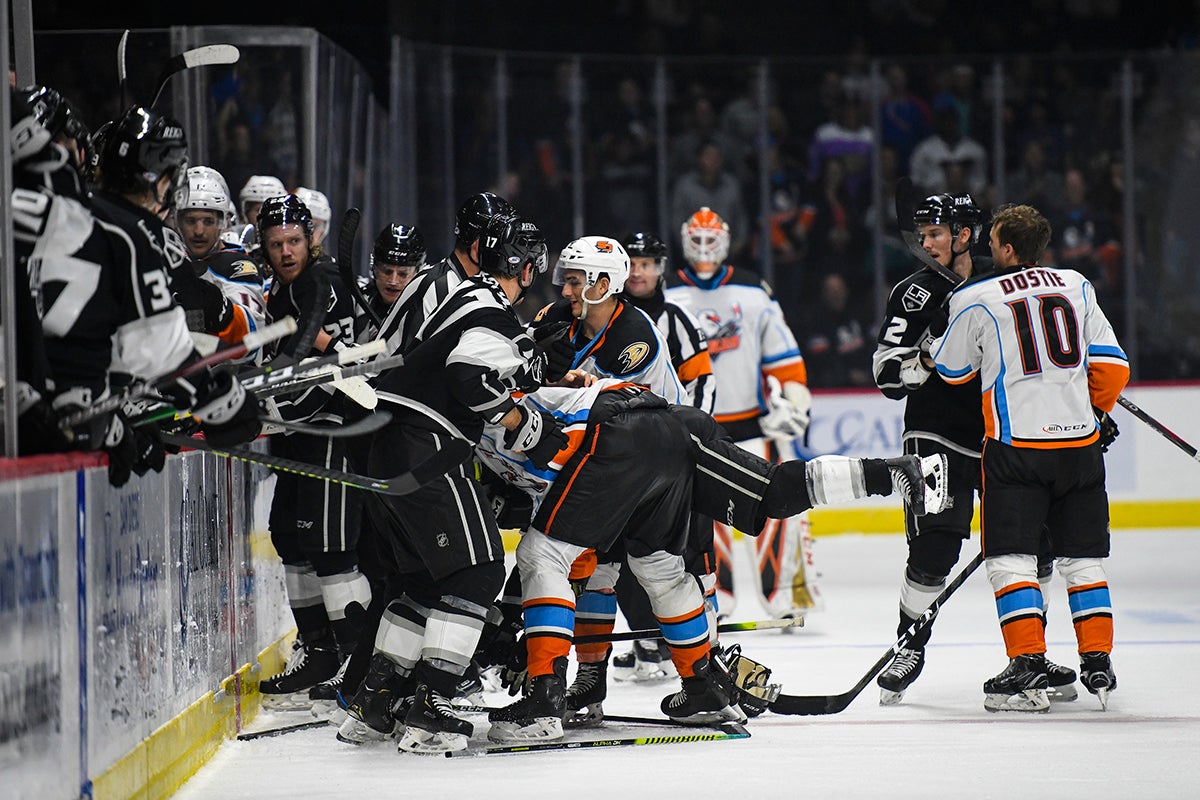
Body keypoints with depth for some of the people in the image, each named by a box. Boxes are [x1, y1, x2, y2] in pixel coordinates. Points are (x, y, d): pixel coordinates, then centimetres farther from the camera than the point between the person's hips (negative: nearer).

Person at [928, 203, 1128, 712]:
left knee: (1010, 559, -1)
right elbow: (1111, 364, 10)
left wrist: (935, 341, 29)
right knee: (1083, 558, 13)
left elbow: (951, 370, 9)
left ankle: (1028, 669, -10)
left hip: (1017, 445, -4)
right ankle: (1098, 665, 10)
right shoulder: (1077, 286, 9)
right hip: (1081, 441, 4)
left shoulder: (975, 299, -4)